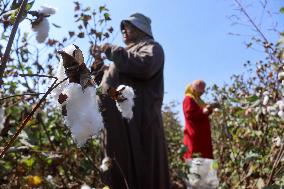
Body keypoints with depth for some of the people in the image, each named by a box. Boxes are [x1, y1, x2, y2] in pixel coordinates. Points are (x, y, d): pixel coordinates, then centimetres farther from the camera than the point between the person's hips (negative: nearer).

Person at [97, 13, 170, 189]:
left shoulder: (151, 47, 8)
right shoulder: (127, 52, 33)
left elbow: (144, 65, -17)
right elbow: (110, 85, 37)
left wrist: (112, 51, -8)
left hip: (138, 121, -8)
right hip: (117, 123, 8)